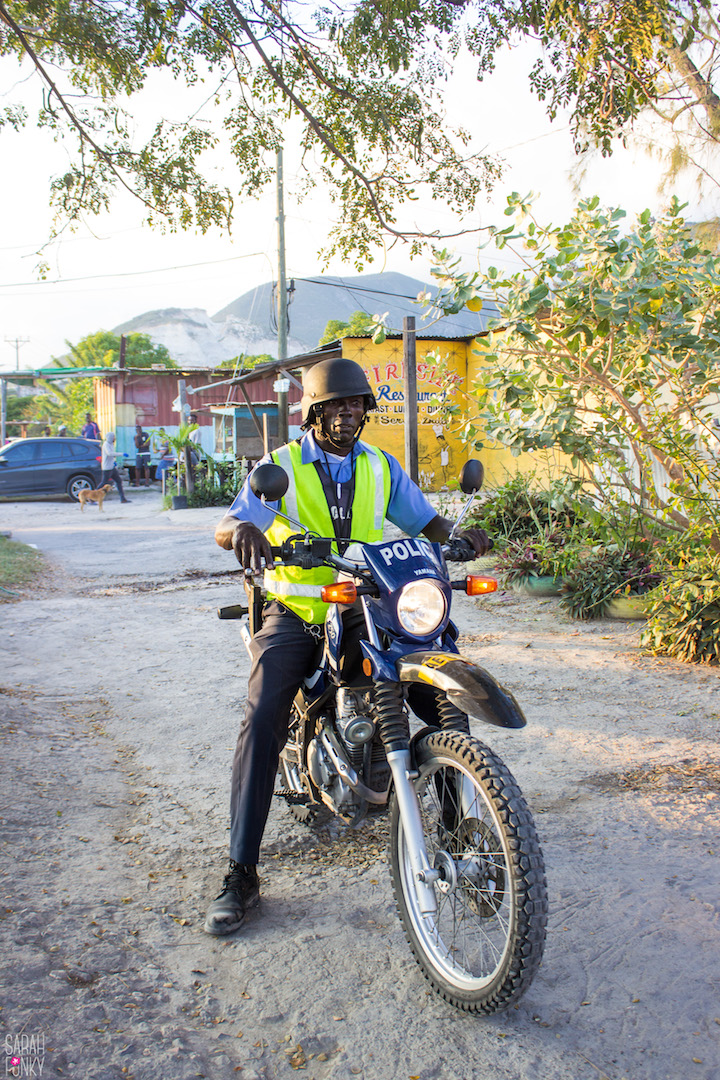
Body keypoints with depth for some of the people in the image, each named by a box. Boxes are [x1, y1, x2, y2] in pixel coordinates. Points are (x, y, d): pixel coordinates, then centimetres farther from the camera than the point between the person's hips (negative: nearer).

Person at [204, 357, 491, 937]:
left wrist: (460, 534, -12)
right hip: (295, 613, -3)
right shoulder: (281, 465, 2)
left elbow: (425, 520, 11)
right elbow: (225, 527, -8)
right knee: (262, 722, -21)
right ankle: (242, 873, -12)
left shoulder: (382, 467, 13)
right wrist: (244, 529, -34)